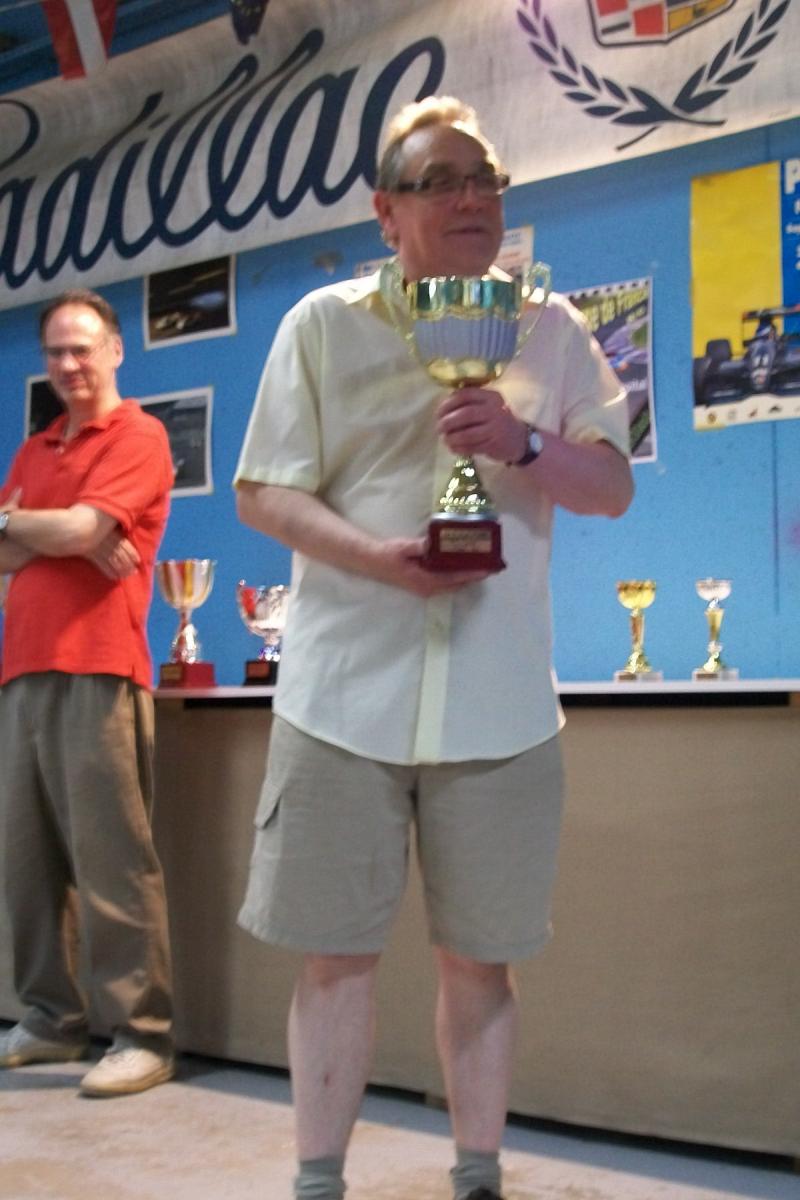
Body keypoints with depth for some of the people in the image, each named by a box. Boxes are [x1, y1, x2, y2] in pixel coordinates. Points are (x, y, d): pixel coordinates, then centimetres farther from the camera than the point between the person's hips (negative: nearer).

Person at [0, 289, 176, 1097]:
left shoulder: (139, 438, 1)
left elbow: (79, 527, -12)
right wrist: (67, 533, -5)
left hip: (95, 672, -7)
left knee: (110, 859, -8)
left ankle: (143, 1038, -4)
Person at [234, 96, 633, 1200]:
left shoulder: (551, 330, 10)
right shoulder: (323, 324, 5)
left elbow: (614, 486, 7)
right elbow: (262, 490, 2)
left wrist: (522, 442, -14)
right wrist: (376, 556, -15)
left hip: (500, 699, 1)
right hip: (345, 692, -1)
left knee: (479, 955, 9)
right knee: (336, 953, 6)